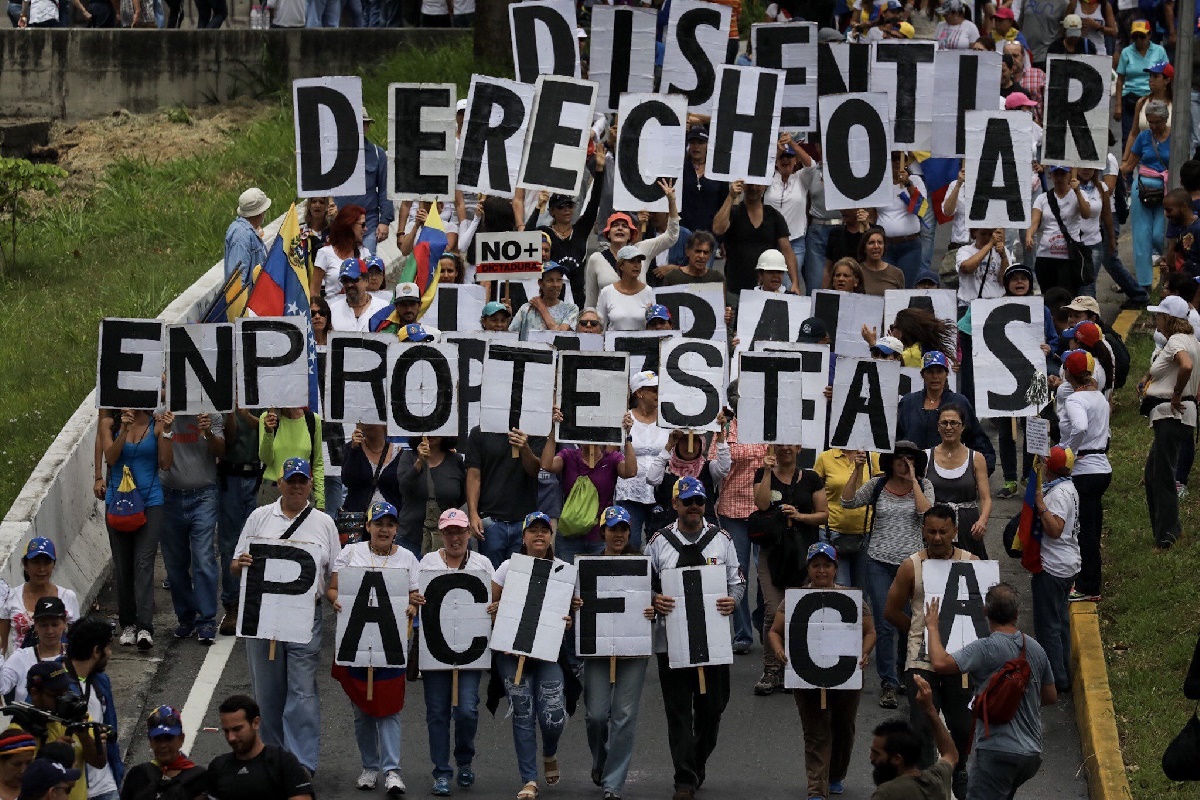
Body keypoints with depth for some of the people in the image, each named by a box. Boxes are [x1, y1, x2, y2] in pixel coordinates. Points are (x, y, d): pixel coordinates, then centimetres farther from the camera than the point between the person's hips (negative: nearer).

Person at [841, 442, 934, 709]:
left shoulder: (923, 485, 4)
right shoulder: (877, 485, 5)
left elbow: (926, 512, -13)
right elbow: (848, 501, -5)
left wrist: (912, 481, -11)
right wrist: (857, 469, -12)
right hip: (880, 563, 0)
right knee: (884, 625, -3)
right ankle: (888, 684, 2)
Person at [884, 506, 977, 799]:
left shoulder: (972, 564, 1)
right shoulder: (912, 566, -2)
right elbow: (891, 612, 8)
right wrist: (923, 632, 8)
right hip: (921, 659, -1)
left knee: (961, 725, 12)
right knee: (921, 726, -8)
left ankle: (958, 772, 36)